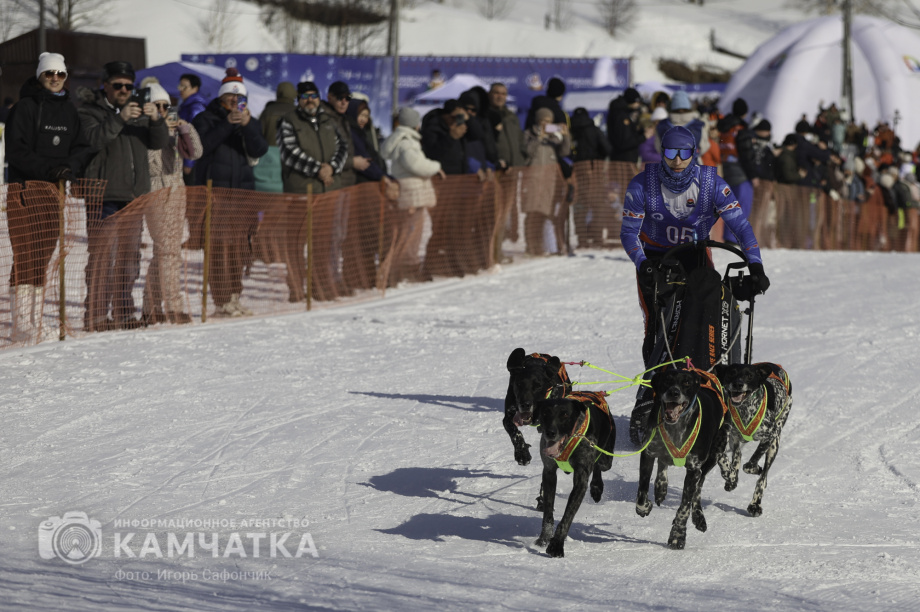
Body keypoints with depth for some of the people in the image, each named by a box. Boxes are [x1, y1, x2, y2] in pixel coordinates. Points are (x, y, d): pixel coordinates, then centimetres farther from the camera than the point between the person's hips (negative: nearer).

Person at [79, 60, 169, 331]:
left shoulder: (138, 112, 18)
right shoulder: (90, 112, 2)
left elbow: (158, 143, 6)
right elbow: (93, 140, -17)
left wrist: (156, 120, -14)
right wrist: (119, 118, -26)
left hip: (134, 196, 6)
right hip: (103, 197, -6)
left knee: (129, 258, 9)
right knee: (102, 256, -9)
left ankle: (123, 313, 16)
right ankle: (96, 316, -9)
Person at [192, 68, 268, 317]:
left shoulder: (251, 122, 15)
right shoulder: (206, 119, 5)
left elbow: (259, 150, -2)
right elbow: (202, 145, -13)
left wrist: (247, 126, -17)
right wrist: (227, 124, -16)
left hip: (243, 191, 5)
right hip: (214, 190, -5)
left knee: (239, 247, 7)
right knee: (219, 246, -10)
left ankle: (234, 298, 14)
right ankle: (222, 302, -11)